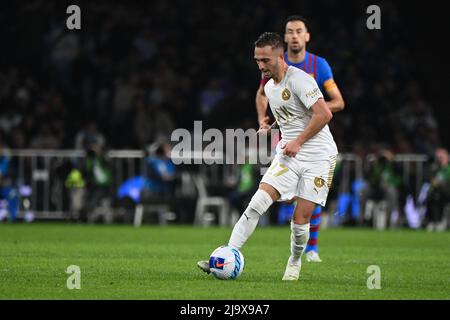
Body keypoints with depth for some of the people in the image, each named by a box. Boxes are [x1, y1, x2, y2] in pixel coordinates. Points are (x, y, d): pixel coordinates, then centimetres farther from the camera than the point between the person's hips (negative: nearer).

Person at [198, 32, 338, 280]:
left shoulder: (299, 79, -14)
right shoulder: (269, 87, 11)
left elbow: (324, 114, -21)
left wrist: (297, 142, -17)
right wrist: (283, 142, 14)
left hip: (318, 157, -6)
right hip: (288, 155, 6)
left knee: (300, 220, -6)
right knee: (257, 203, -12)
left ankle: (295, 262, 22)